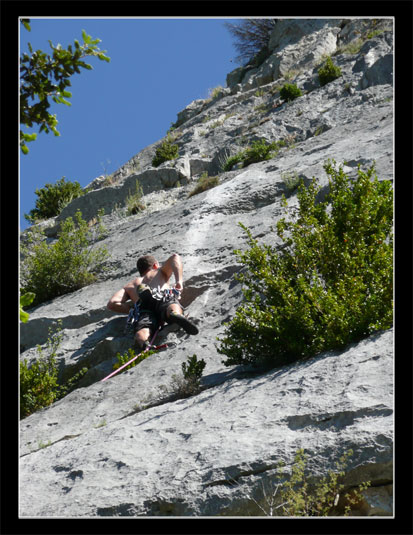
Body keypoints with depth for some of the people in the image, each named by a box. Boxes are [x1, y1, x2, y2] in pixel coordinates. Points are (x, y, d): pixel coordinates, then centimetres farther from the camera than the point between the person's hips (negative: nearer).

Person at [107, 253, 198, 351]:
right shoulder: (161, 272, 39)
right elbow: (175, 257, 19)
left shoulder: (129, 286, 40)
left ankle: (144, 343, -62)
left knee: (142, 334, -28)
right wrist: (179, 281, 11)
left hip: (142, 308, 0)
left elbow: (112, 304, 24)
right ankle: (176, 315, -66)